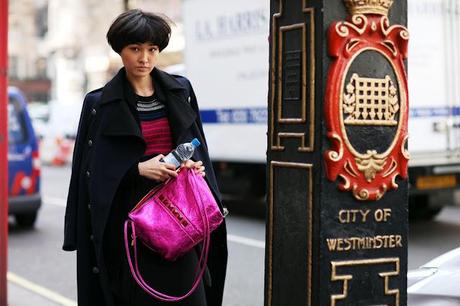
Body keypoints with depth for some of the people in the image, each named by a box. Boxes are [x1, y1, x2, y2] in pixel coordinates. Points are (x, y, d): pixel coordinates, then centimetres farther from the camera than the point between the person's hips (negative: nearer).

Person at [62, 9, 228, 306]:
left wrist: (195, 165, -6)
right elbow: (91, 169, -2)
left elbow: (198, 147, 16)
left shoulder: (180, 90, 9)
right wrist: (139, 169, -16)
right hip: (130, 214, -2)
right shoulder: (100, 103, -1)